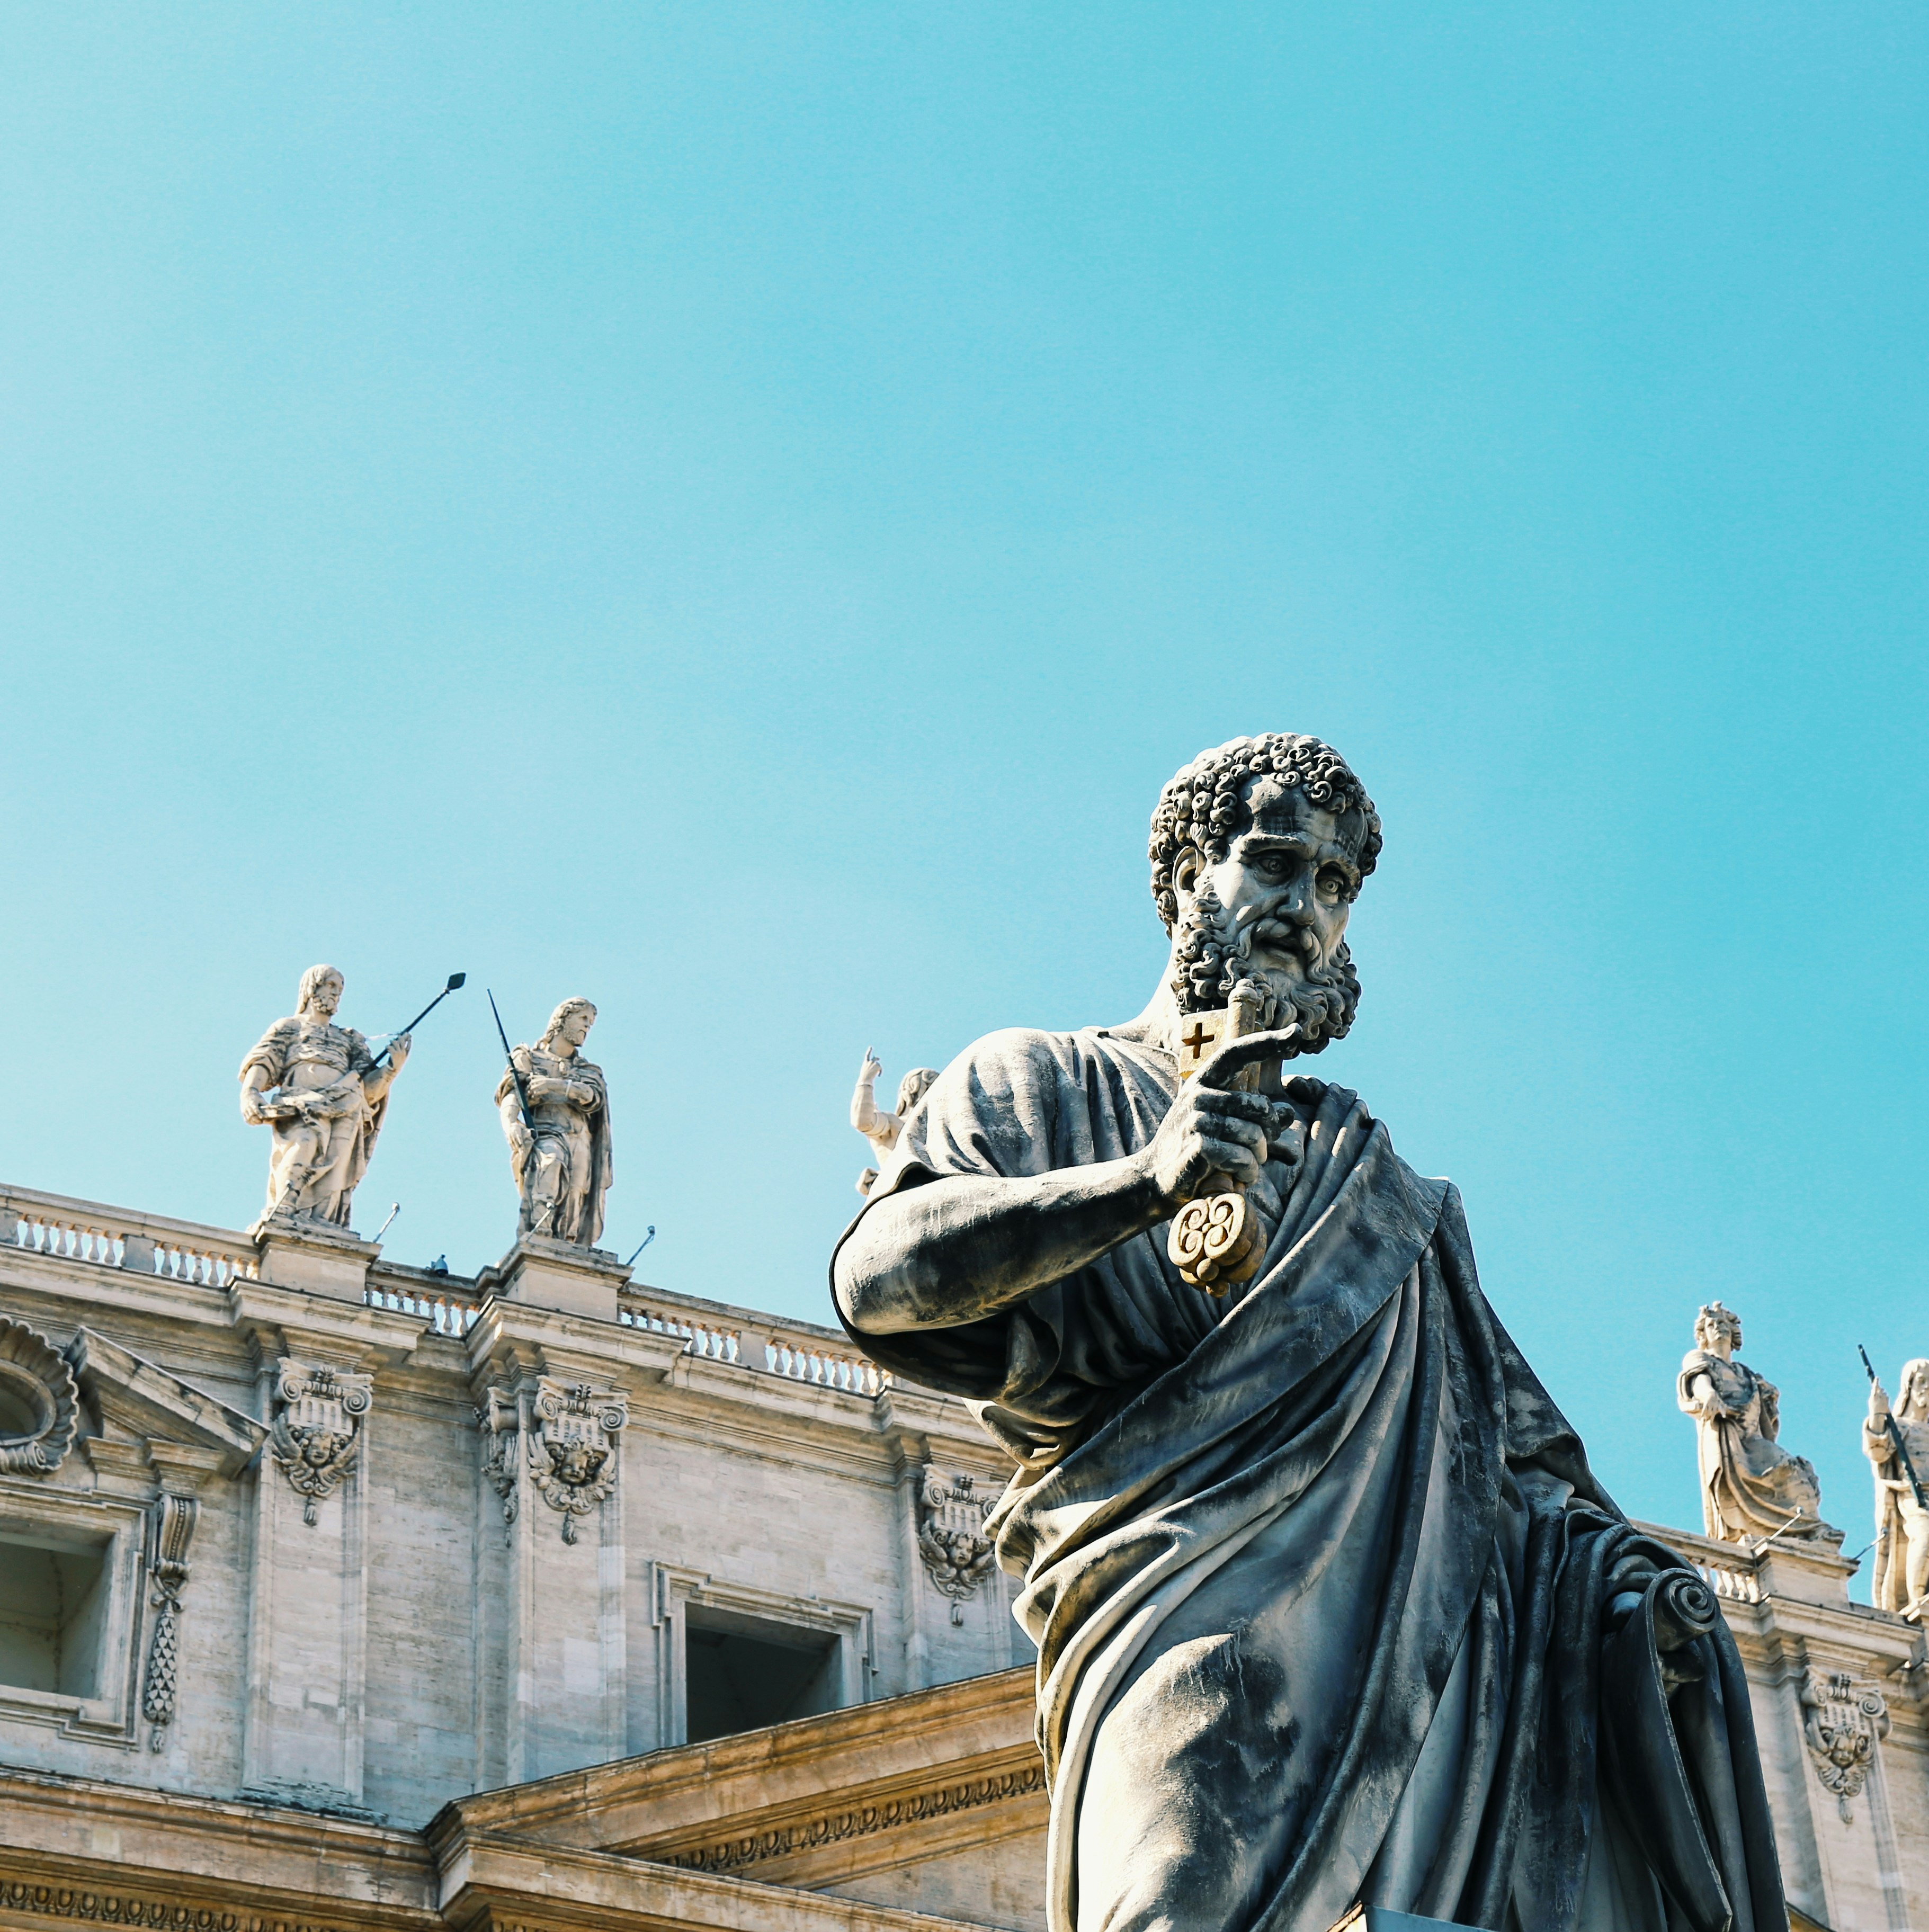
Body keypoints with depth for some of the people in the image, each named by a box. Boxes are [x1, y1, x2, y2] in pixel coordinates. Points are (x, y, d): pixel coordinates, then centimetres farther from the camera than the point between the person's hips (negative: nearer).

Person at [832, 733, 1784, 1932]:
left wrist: (1615, 1549, 5)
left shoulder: (1366, 1166, 35)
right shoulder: (1042, 1084, 19)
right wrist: (1144, 1185, -14)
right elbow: (878, 1279, 0)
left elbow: (1502, 1413, 26)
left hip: (1424, 1622, 5)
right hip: (1196, 1622, -4)